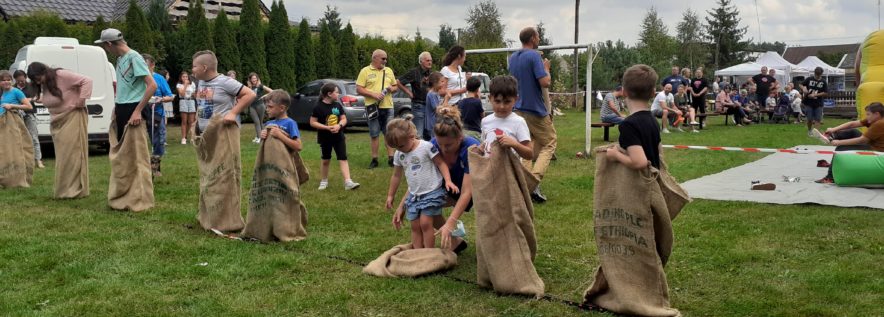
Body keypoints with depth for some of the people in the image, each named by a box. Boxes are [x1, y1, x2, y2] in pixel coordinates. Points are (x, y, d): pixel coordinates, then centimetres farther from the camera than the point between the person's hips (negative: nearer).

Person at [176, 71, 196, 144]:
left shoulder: (192, 84, 11)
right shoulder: (179, 85, 3)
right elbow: (182, 94, -11)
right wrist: (185, 85, -9)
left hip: (191, 101, 3)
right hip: (183, 101, -3)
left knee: (191, 121, 1)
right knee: (184, 121, -4)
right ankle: (183, 138, -1)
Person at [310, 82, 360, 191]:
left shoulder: (338, 105, 2)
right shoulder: (319, 107, -12)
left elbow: (344, 119, 5)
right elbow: (312, 122, -12)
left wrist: (339, 125, -18)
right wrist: (327, 127, -21)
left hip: (338, 137, 3)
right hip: (325, 139, -3)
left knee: (343, 159, -6)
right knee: (326, 160, 11)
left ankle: (348, 182, -11)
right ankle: (324, 181, 28)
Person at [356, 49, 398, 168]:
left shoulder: (389, 71, 12)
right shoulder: (365, 71, -1)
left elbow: (395, 86, 19)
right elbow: (359, 89, -5)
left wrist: (391, 88, -4)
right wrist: (373, 94, -16)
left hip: (388, 107, 3)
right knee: (374, 135, 3)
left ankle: (391, 158, 9)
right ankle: (374, 160, 10)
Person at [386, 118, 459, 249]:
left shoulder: (426, 147, -14)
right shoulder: (398, 155, 4)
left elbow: (441, 163, -11)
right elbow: (396, 176, 15)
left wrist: (448, 180, -23)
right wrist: (390, 195, 20)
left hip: (432, 192, -6)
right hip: (414, 194, 6)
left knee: (425, 223, -13)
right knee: (415, 226, 4)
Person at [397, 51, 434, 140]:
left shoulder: (432, 73, 10)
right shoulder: (414, 72, -7)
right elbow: (398, 82, -6)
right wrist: (409, 93, -4)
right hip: (418, 105, -6)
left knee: (428, 134, 12)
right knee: (418, 135, -8)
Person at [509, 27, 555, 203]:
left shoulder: (513, 58, 10)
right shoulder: (534, 56, -15)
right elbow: (545, 82, -22)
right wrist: (546, 68, -2)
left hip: (519, 108, 7)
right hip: (535, 109, -7)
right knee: (549, 143, 3)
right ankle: (534, 182, -12)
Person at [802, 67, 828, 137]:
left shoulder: (823, 82, 0)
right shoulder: (809, 79, 1)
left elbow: (826, 93, -3)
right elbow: (801, 85, 9)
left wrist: (815, 95, -13)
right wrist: (803, 88, -14)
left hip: (818, 104, 0)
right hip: (808, 103, 0)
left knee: (817, 119, -4)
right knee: (809, 119, 4)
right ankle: (809, 131, 25)